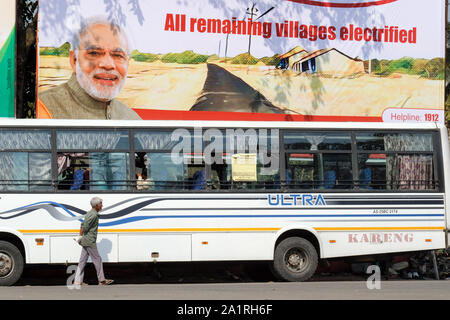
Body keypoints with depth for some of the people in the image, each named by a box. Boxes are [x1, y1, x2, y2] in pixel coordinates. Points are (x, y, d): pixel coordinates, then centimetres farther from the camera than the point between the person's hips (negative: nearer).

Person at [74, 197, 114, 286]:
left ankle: (77, 281, 9)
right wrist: (81, 237, -9)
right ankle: (101, 280, 8)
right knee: (97, 260, 0)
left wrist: (81, 238, 13)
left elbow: (82, 225, 17)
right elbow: (85, 227, -21)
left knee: (83, 261, 8)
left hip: (85, 242, 10)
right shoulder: (94, 215, -18)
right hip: (90, 242, -10)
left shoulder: (89, 213, 14)